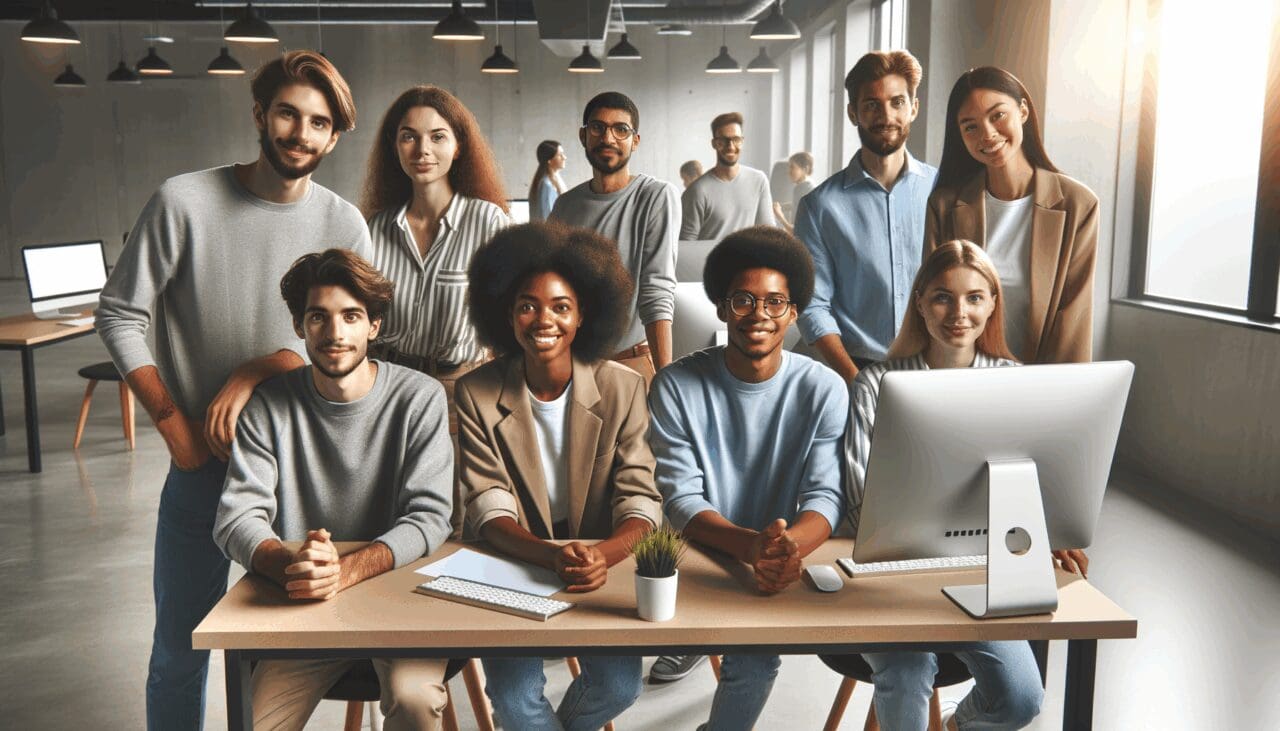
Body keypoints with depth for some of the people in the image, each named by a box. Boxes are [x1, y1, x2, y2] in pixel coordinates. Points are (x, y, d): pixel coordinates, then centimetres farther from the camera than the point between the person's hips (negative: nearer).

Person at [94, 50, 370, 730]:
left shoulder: (344, 226, -4)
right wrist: (174, 423, -7)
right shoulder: (184, 200, -8)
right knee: (179, 653, 10)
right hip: (201, 462, -1)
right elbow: (119, 315, -3)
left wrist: (253, 374, -17)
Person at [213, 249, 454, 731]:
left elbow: (428, 516, -11)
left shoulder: (419, 398, -5)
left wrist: (347, 570, -29)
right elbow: (236, 519, -6)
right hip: (302, 604, 2)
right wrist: (290, 564, -30)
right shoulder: (269, 406, 0)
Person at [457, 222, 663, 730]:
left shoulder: (623, 389, -8)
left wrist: (604, 555, -33)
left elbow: (640, 503, -10)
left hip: (599, 569, 1)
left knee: (618, 686, -16)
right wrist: (552, 556, -32)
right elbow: (489, 512, -12)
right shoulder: (476, 394, -8)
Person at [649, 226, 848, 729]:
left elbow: (825, 495, -9)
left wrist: (790, 545, -32)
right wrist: (749, 544, -31)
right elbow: (679, 499, -12)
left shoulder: (824, 390, -4)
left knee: (755, 652, -21)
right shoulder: (676, 386, -7)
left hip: (775, 571, 1)